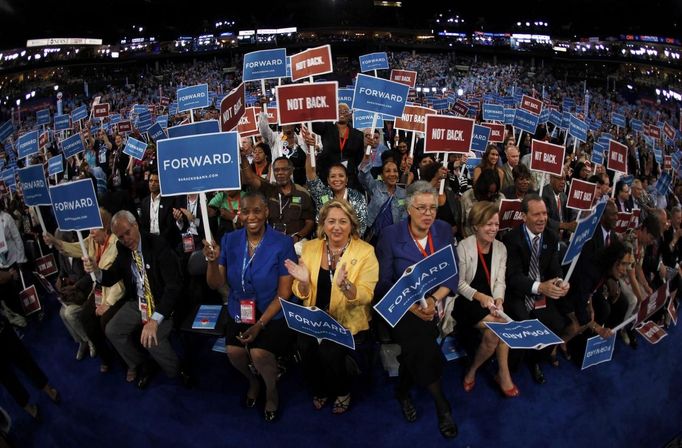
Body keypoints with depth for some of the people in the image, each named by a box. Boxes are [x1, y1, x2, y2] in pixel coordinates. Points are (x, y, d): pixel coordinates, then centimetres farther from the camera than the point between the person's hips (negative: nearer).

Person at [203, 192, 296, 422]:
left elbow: (284, 293, -12)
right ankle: (253, 381, 20)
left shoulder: (283, 243, -13)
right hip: (239, 311, 4)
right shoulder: (229, 240, -2)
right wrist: (213, 260, -22)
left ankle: (271, 391, 14)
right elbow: (216, 284, -2)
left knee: (259, 353, -23)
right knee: (233, 351, -18)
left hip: (272, 313, -3)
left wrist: (260, 324, -18)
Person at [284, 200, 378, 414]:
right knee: (305, 346, -22)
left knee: (329, 351, -25)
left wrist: (344, 284, -32)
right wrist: (303, 282, -17)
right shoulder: (310, 247, 4)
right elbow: (303, 295, 5)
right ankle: (320, 389, 12)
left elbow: (365, 296, -14)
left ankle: (343, 392, 10)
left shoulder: (365, 252, -6)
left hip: (349, 321, -3)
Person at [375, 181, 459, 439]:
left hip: (435, 306, 3)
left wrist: (434, 299, -16)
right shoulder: (390, 235, -5)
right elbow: (383, 283, -7)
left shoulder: (444, 231, 5)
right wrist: (411, 306, -21)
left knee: (418, 344, -24)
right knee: (419, 340, -30)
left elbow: (453, 275, 2)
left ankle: (403, 391, 7)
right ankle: (441, 404, -7)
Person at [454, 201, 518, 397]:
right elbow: (459, 283, -8)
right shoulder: (463, 246, -8)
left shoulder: (500, 248, 8)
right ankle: (503, 374, -2)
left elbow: (500, 282, 4)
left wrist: (498, 299, -16)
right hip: (467, 302, -4)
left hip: (490, 301, 5)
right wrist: (479, 296, -24)